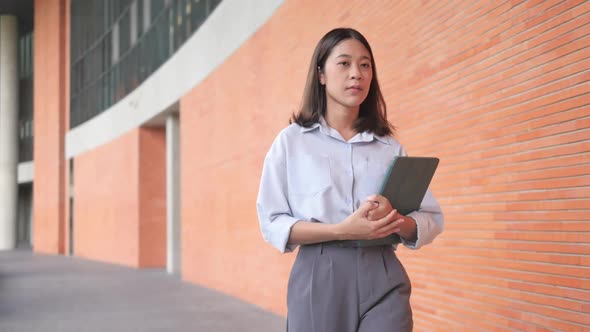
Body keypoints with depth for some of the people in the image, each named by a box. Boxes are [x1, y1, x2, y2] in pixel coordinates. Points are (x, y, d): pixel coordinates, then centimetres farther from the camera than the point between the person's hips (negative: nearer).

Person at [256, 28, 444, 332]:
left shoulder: (390, 147, 13)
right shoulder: (291, 141, 6)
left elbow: (431, 220, 10)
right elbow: (272, 223, -2)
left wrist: (394, 220, -13)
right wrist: (341, 230, -16)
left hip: (382, 277, 2)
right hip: (319, 277, -1)